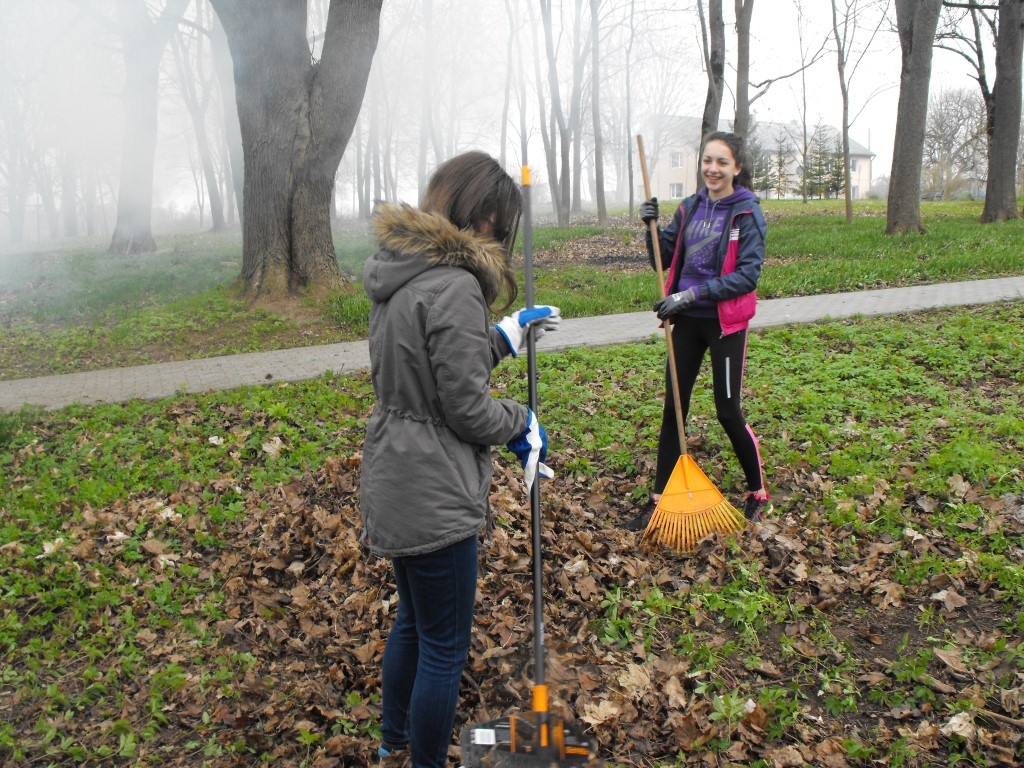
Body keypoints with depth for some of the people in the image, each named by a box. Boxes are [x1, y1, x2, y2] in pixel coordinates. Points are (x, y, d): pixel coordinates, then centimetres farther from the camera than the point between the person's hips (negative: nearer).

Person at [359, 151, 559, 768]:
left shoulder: (397, 271, 7)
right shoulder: (455, 284, -23)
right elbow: (467, 410, -19)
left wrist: (507, 335, 17)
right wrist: (523, 423, 0)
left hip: (392, 481, 10)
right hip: (433, 496, -10)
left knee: (413, 620, 28)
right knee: (445, 646, 9)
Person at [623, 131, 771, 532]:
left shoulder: (748, 213, -9)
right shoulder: (689, 208, 6)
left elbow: (747, 275, -16)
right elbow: (664, 260, 10)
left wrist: (693, 293, -23)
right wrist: (652, 228, -8)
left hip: (725, 322, -5)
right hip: (687, 321, 5)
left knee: (728, 411, 1)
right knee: (673, 409, 6)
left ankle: (758, 493, 23)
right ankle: (659, 499, 15)